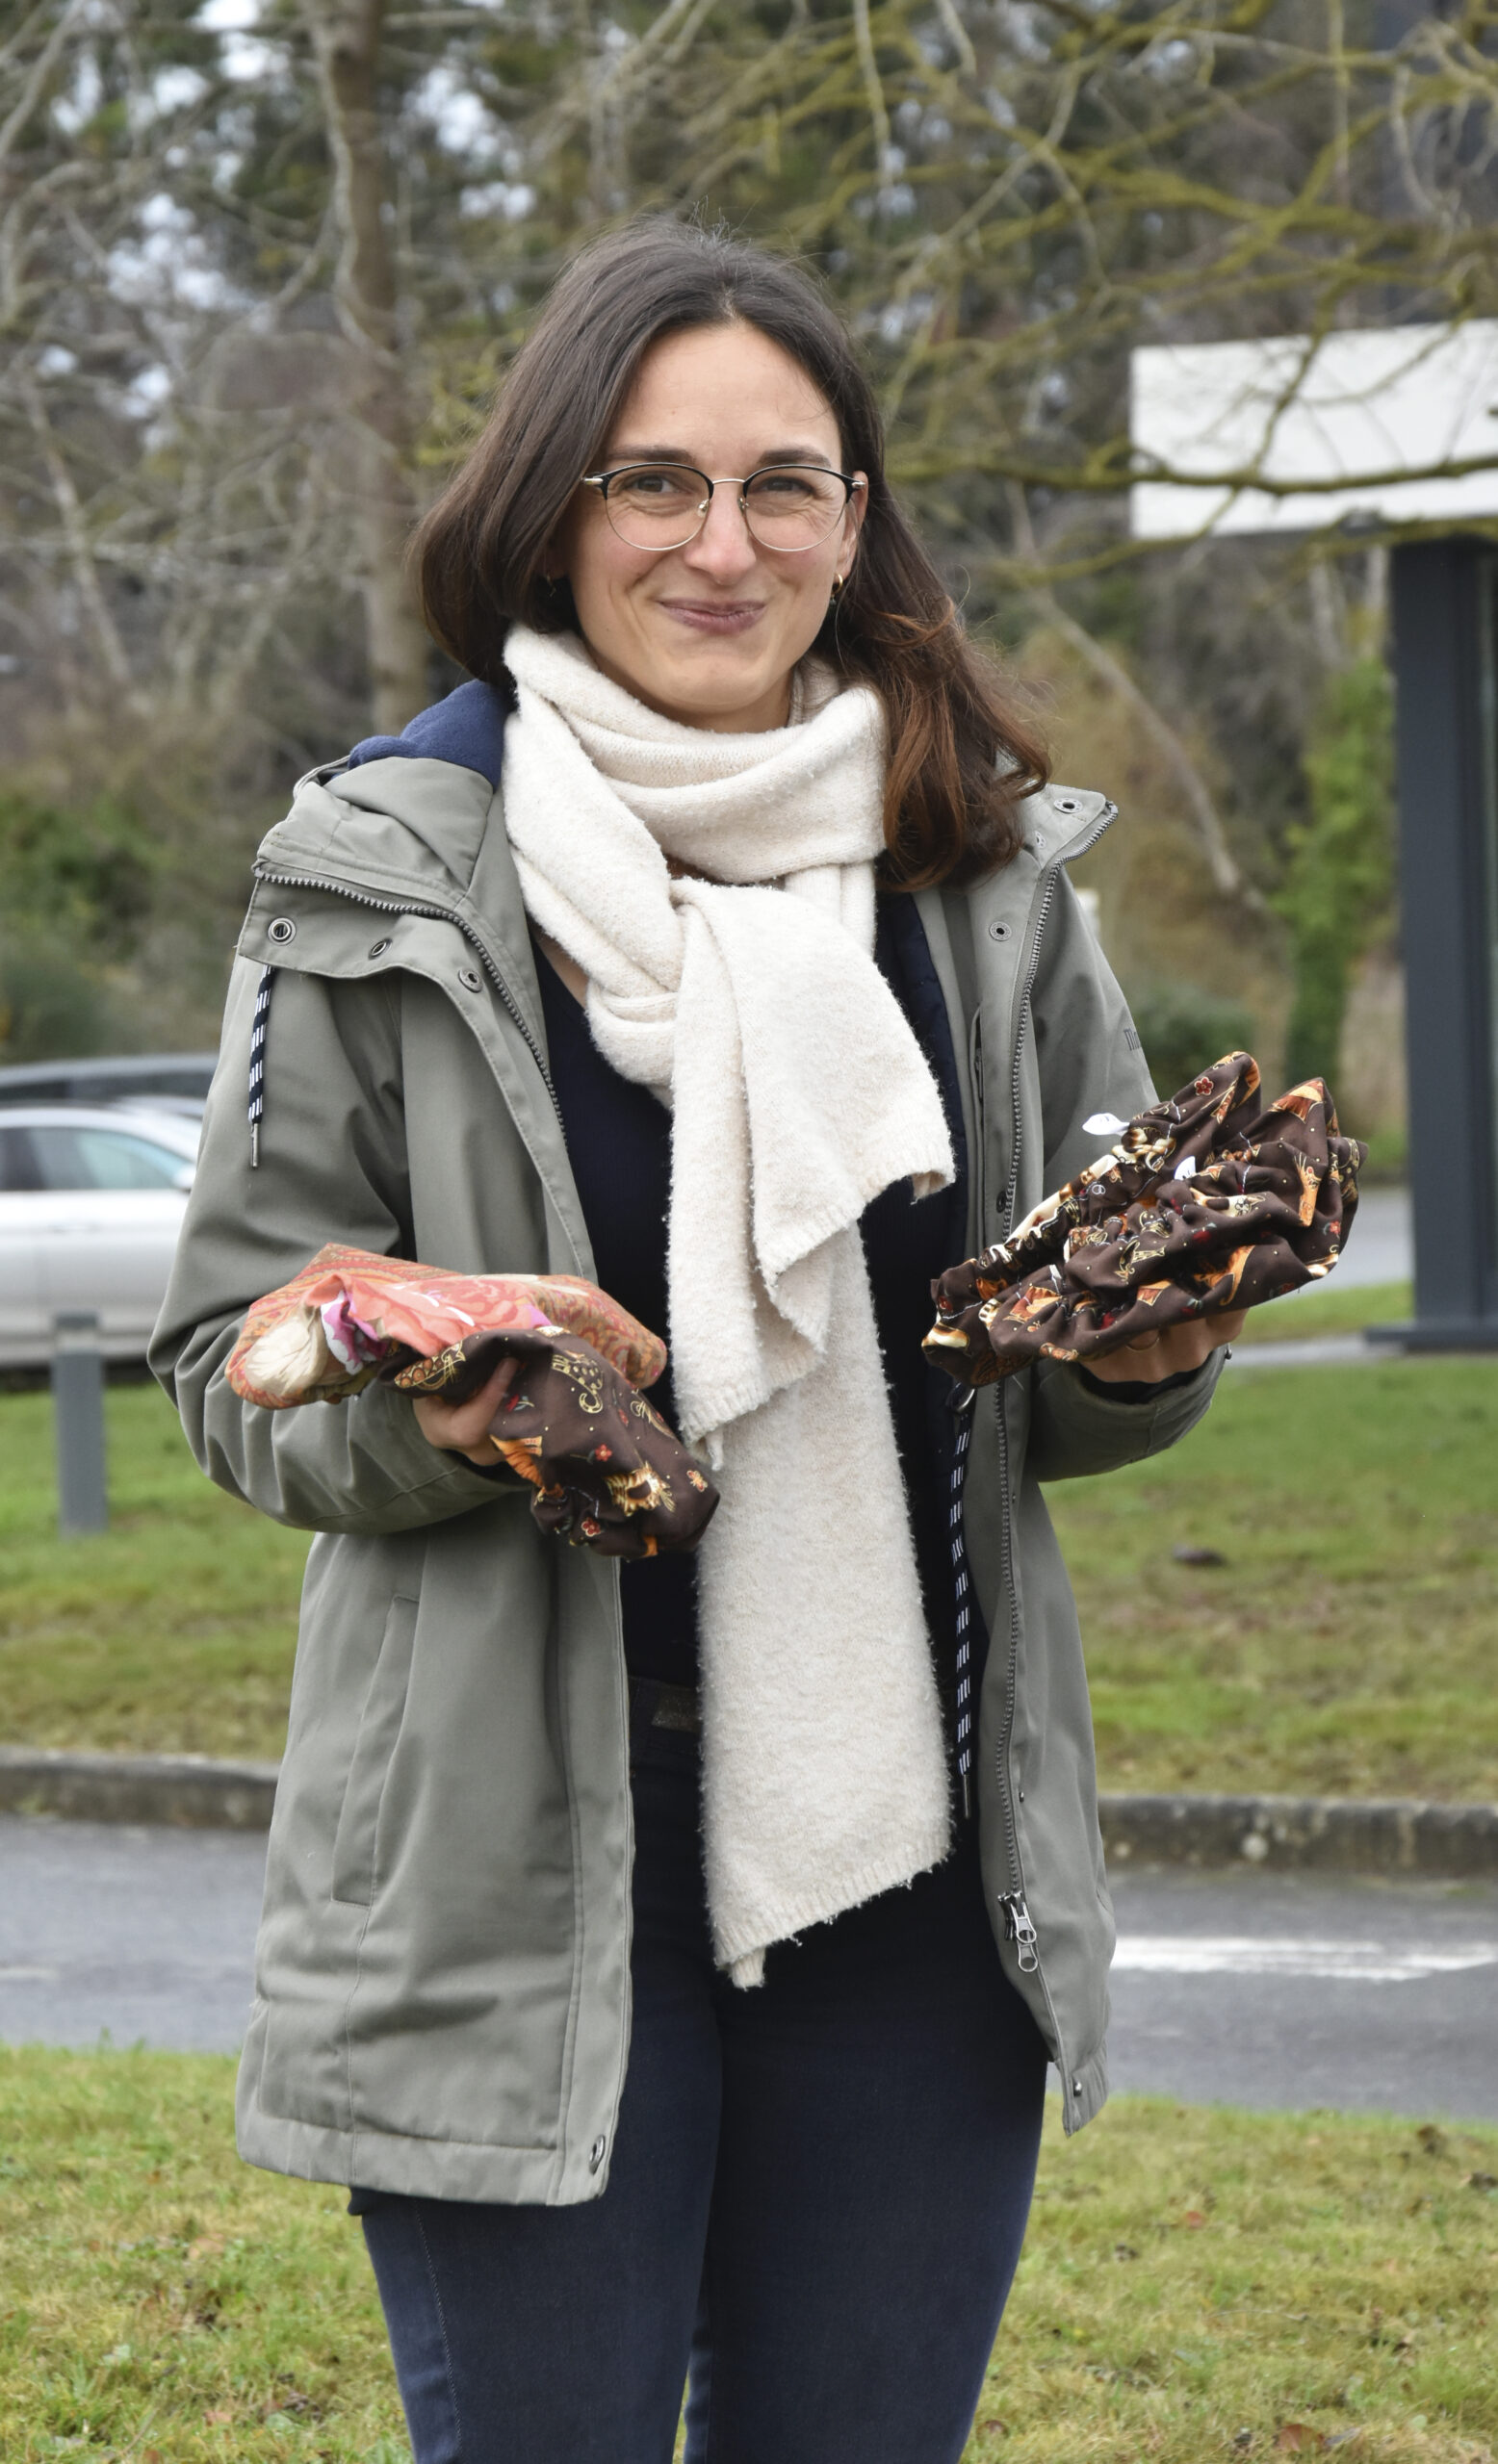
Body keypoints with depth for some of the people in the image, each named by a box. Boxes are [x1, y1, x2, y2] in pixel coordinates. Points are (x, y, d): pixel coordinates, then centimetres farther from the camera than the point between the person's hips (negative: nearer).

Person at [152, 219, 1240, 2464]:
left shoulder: (993, 872, 7)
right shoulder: (386, 874, -3)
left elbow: (1072, 1382, 17)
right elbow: (236, 1370, 1)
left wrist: (1152, 1352, -6)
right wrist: (432, 1412, -19)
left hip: (917, 1844, 3)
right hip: (521, 1849, -3)